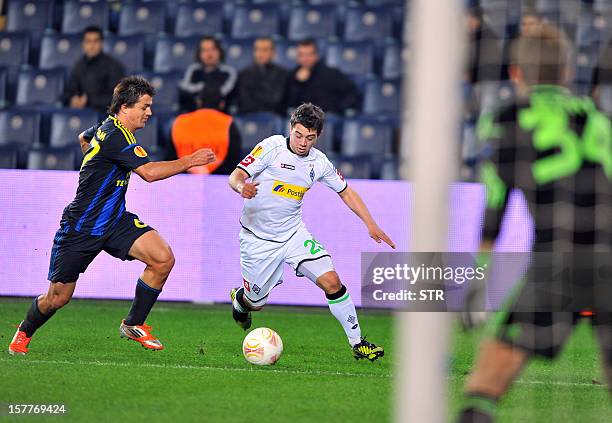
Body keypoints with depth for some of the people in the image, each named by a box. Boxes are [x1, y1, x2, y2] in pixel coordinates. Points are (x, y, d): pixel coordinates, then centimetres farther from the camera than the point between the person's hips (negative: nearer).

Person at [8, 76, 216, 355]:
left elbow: (84, 137, 30)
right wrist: (189, 162, -24)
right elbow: (149, 172, -32)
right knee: (58, 298, 3)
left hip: (114, 221, 8)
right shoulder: (116, 136, -23)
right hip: (80, 228, -8)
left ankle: (133, 324, 1)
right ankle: (24, 333, 34)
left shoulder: (108, 127, 6)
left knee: (163, 259, -15)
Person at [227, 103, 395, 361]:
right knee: (256, 302, 7)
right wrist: (242, 188, -43)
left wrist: (370, 224, 3)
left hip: (293, 233, 3)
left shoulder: (319, 162, -2)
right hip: (257, 238, -3)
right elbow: (235, 177, -18)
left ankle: (357, 342, -5)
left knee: (331, 281, -15)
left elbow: (345, 191, 12)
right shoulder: (271, 147, -15)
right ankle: (239, 299, 46)